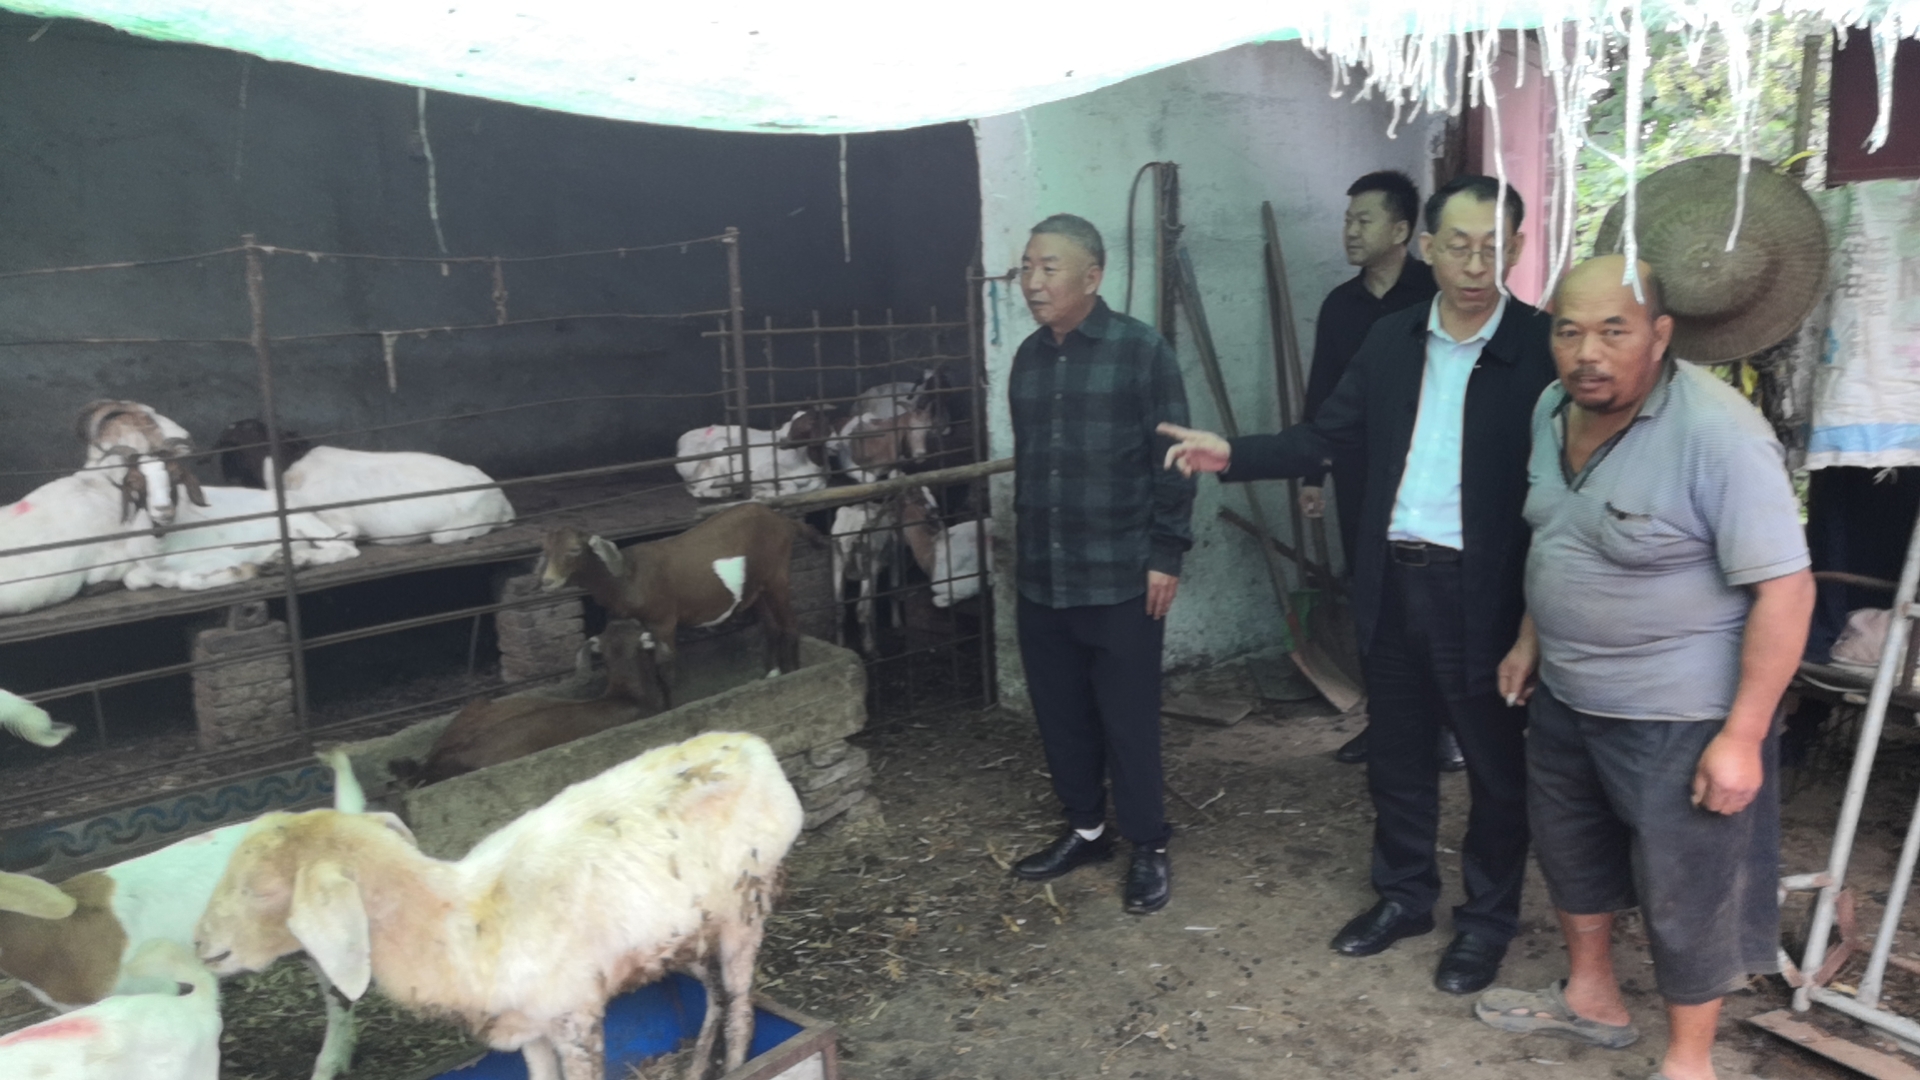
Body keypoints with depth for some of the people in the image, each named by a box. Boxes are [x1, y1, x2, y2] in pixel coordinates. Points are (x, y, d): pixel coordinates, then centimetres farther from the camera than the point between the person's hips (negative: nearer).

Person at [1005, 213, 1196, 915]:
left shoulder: (1141, 350, -8)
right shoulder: (1028, 357, 10)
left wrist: (1165, 554, -11)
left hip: (1120, 579, -5)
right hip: (1041, 580, 6)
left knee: (1128, 719, 3)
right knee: (1060, 714, 13)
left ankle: (1149, 848, 20)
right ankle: (1085, 829, 32)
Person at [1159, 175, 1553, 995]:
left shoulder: (1542, 348, -10)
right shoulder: (1391, 341, 5)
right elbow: (1324, 437, 8)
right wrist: (1232, 455, -6)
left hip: (1484, 592, -4)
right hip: (1391, 581, 5)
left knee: (1495, 764, 12)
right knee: (1396, 753, 18)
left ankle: (1487, 918, 32)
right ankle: (1403, 895, 38)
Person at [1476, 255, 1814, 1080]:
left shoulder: (1718, 434, -24)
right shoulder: (1554, 407, -1)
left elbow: (1785, 588, -23)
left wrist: (1742, 734, -23)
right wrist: (1531, 639, 14)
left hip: (1681, 716, -7)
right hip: (1565, 695, 8)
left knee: (1685, 893, 9)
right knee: (1570, 851, 23)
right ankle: (1591, 997, 46)